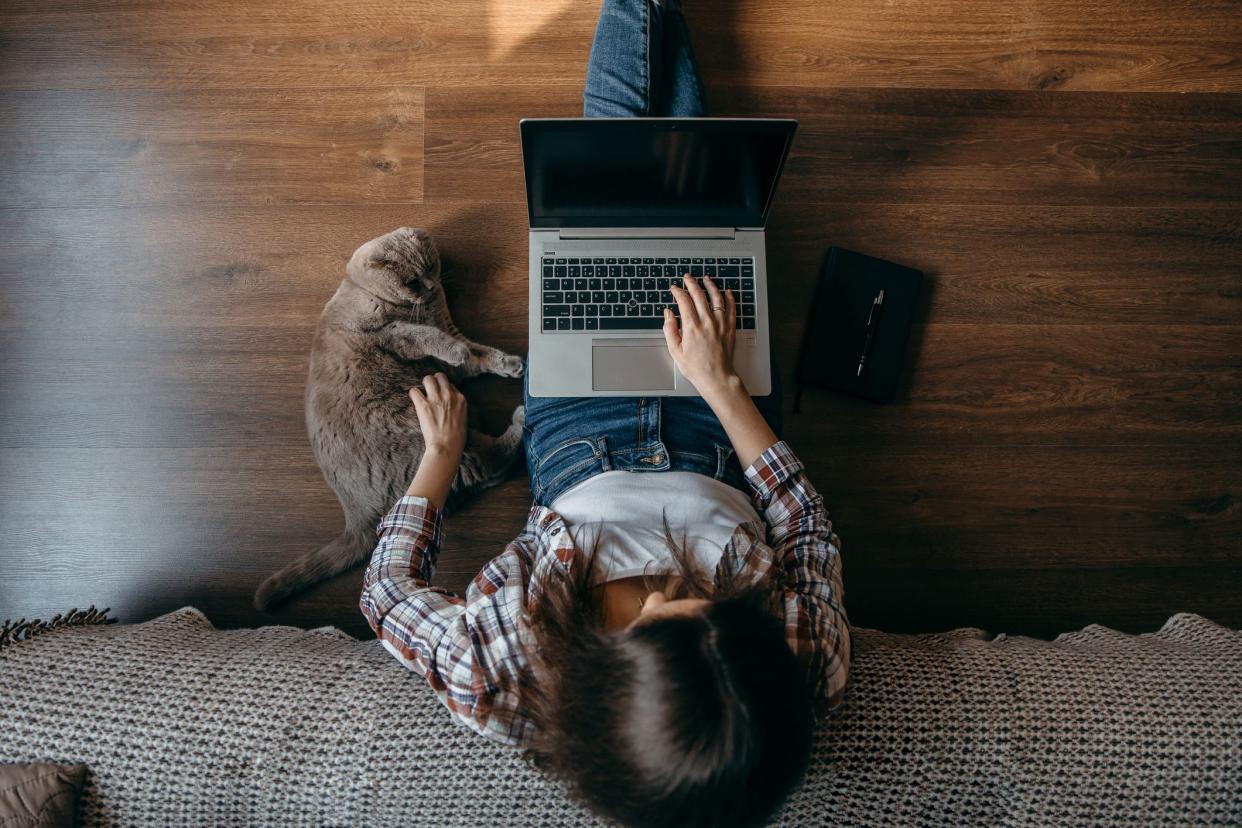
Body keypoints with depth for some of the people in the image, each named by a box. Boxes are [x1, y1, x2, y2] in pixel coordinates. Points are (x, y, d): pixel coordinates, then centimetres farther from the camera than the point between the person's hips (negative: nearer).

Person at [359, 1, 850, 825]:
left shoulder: (500, 686, -43)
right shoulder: (803, 666, -38)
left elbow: (389, 589, -21)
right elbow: (809, 527, -17)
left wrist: (440, 452, -7)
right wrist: (721, 384, -16)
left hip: (577, 418, 0)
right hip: (717, 419, 1)